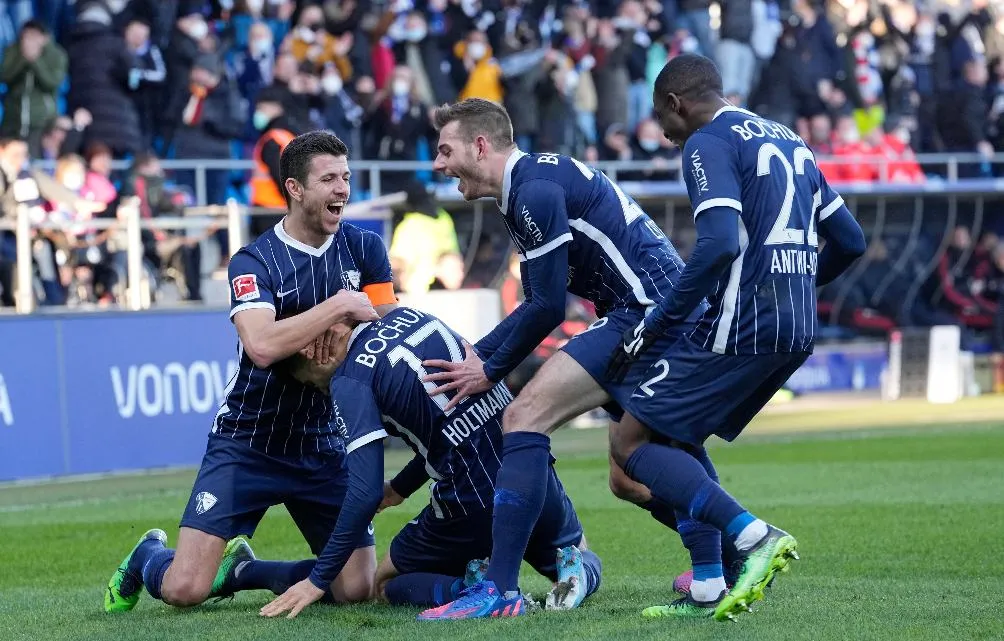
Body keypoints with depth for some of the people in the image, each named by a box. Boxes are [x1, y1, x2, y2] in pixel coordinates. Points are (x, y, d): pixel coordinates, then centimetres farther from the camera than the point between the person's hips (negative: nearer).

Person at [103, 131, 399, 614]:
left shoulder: (365, 248, 2)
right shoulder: (253, 263, -12)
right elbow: (262, 346, -29)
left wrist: (333, 332, -19)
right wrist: (337, 307, -26)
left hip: (322, 446, 4)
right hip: (247, 442, -4)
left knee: (356, 588, -7)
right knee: (184, 589, -15)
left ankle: (238, 569, 20)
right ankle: (148, 558, 24)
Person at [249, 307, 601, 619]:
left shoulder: (349, 381, -10)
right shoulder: (408, 316, 11)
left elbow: (366, 493, -16)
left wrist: (318, 580, -10)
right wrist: (401, 487, 28)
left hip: (474, 506, -5)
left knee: (387, 584, 22)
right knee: (586, 564, 34)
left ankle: (470, 588, -8)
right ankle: (575, 570, -2)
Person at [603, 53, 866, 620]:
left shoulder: (707, 143, -7)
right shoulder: (789, 141, 20)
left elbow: (720, 245, -21)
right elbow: (850, 242, 21)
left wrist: (653, 328, -14)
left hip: (740, 328, -9)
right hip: (798, 331, 9)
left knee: (632, 442, -2)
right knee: (680, 438, 20)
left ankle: (755, 535, -17)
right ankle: (708, 590, 12)